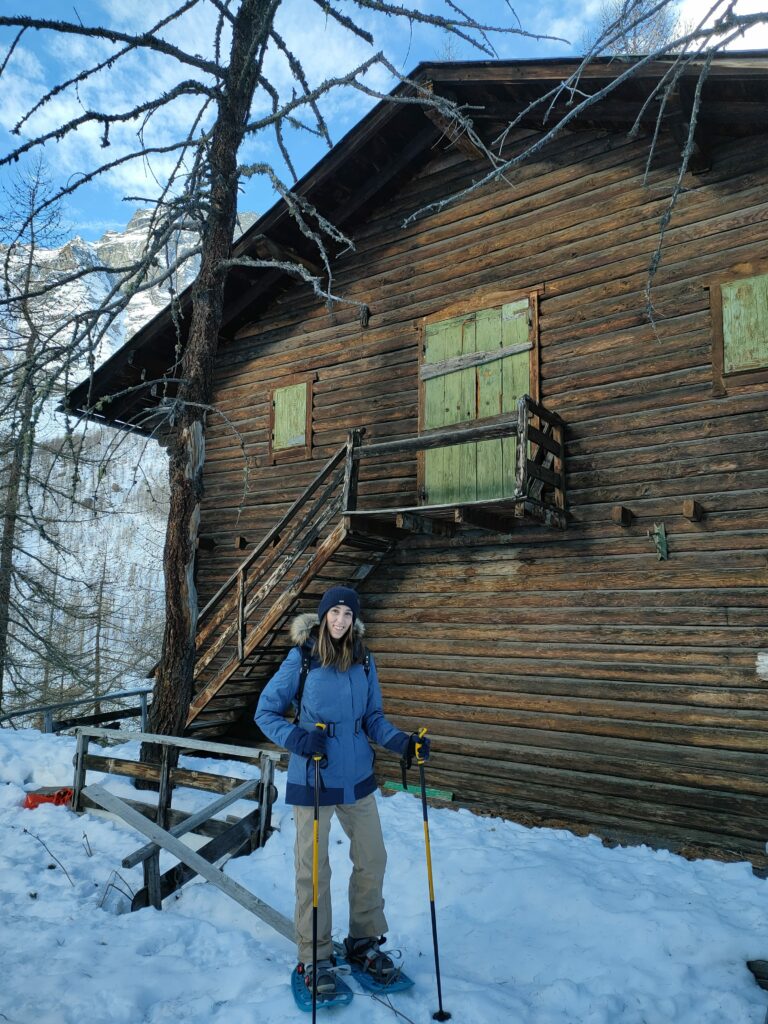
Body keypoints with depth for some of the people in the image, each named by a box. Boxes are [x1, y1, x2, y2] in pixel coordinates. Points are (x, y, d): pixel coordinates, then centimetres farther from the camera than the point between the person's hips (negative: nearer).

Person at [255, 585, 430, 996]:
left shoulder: (363, 661, -1)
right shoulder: (301, 659, -12)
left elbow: (373, 718, 7)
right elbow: (266, 712, -6)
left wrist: (402, 742, -10)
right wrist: (298, 739, -23)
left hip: (358, 778, 4)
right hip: (312, 781, -4)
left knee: (372, 860, 14)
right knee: (313, 870, 9)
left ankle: (364, 941, 36)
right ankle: (314, 957, 30)